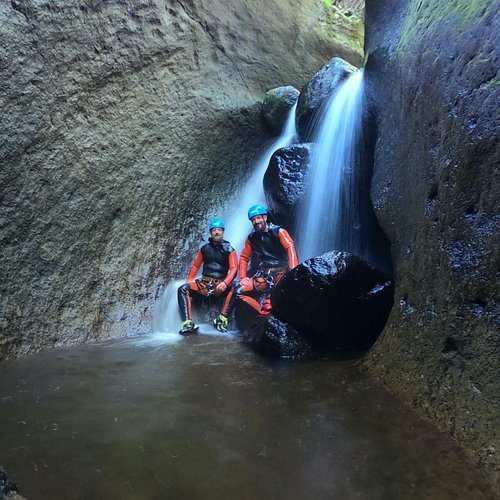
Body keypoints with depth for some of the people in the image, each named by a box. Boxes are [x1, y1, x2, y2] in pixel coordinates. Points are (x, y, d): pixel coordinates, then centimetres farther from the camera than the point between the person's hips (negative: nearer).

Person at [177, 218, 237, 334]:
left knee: (234, 289, -35)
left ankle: (222, 319, -31)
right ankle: (188, 323, -31)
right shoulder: (204, 249, 12)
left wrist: (225, 283, -25)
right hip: (204, 283, 3)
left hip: (220, 285, -3)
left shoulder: (229, 250, 3)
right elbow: (195, 266, 17)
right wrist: (188, 281, 3)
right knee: (183, 289, -22)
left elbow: (234, 268, -8)